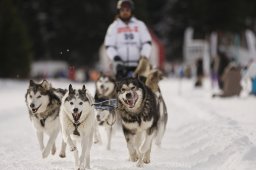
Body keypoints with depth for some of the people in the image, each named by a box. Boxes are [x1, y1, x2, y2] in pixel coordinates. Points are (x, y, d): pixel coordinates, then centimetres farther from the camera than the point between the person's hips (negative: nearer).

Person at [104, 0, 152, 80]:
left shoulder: (140, 25, 12)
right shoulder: (114, 27, 10)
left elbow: (147, 43, 7)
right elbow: (109, 46, 4)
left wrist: (144, 57, -9)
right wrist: (115, 57, -13)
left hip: (138, 64, 1)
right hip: (122, 65, -1)